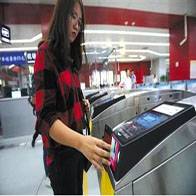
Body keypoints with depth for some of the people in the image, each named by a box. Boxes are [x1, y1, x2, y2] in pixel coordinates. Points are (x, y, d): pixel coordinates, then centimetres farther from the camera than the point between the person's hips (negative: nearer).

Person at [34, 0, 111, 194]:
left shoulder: (70, 58, 9)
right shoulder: (46, 53, -15)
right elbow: (46, 116, -24)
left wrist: (81, 103, -1)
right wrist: (81, 141, -37)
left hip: (76, 144, 8)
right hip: (61, 151, -7)